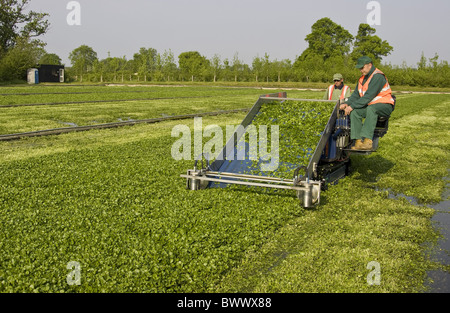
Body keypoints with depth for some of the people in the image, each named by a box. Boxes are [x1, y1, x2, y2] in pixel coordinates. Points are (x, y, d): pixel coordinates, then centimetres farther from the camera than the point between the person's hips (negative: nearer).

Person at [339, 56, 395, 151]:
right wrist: (347, 103, -5)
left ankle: (367, 141, -46)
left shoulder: (378, 77, -17)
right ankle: (358, 142, -21)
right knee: (354, 112, -15)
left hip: (385, 106, -8)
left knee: (371, 109, -39)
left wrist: (352, 106, -24)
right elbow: (356, 94, 13)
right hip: (370, 106, 8)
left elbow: (369, 96, -24)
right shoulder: (363, 78, 12)